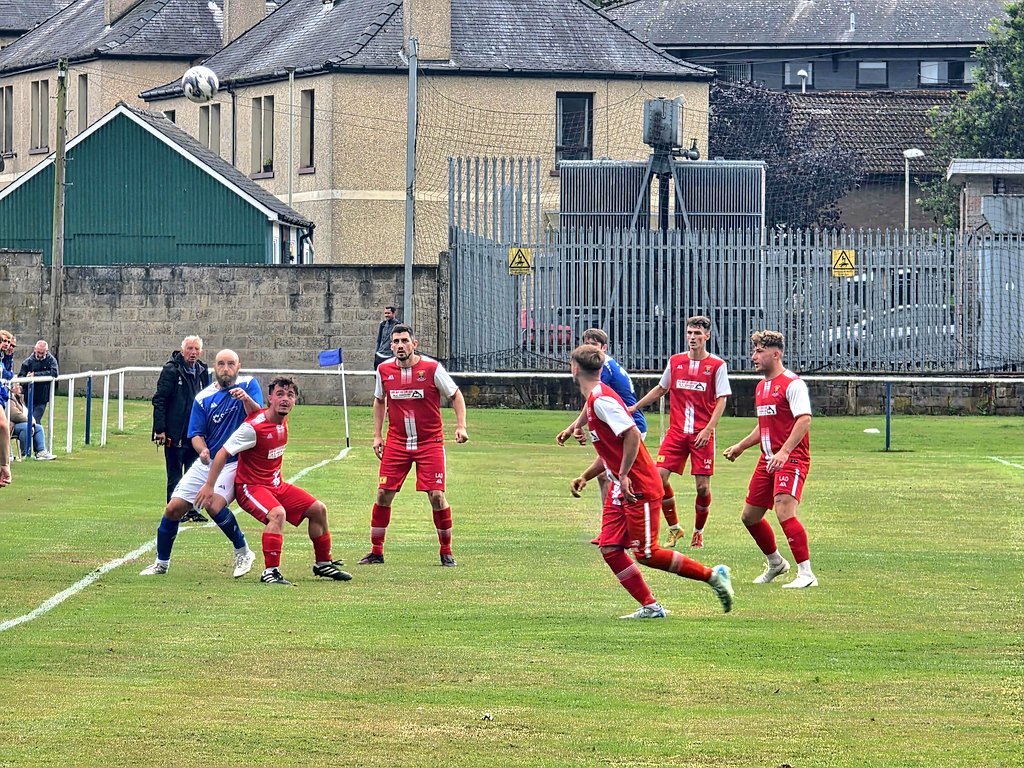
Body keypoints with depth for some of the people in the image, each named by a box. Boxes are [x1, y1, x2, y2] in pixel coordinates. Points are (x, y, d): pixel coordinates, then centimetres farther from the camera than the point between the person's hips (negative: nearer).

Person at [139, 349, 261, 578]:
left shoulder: (248, 386, -4)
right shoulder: (204, 398, 3)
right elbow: (196, 434, 1)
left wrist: (247, 399, -37)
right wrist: (202, 450, -21)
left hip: (234, 463, -4)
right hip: (206, 463, 4)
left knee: (214, 504, -28)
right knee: (173, 509, -1)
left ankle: (243, 553, -10)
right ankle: (161, 563, 17)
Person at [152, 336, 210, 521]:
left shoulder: (202, 371, 10)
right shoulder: (171, 370, -9)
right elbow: (159, 400, -10)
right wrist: (160, 429, -15)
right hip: (175, 434, -6)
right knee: (175, 475, 1)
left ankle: (193, 509, 16)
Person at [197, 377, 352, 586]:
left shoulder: (283, 421, 1)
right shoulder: (253, 427, -24)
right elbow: (223, 453, -19)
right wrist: (209, 486, -18)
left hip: (276, 485, 9)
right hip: (250, 486, -9)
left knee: (318, 509, 9)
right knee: (278, 513, -36)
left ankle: (323, 564, 27)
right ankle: (270, 572, -34)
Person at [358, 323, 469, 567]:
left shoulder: (432, 368, -11)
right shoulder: (384, 370, -1)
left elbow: (456, 395, 0)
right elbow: (379, 401, 17)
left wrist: (461, 426, -12)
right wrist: (377, 435, 11)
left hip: (430, 442, -3)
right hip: (396, 442, 3)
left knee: (437, 496, -9)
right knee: (383, 494, -2)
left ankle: (446, 552, 7)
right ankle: (376, 552, 9)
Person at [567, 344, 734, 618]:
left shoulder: (601, 400, -18)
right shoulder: (595, 399, 14)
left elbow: (632, 434, -27)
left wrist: (624, 476, -23)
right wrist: (584, 477, 14)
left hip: (639, 489, -10)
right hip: (621, 489, 10)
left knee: (646, 554, -7)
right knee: (610, 548, 1)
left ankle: (713, 575, 4)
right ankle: (650, 606, 5)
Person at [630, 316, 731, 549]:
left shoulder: (717, 365, -2)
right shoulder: (675, 361, 8)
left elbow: (721, 400, -4)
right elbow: (660, 389, 22)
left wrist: (708, 429, -14)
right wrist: (634, 407, 19)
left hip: (702, 434, -3)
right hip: (676, 431, 3)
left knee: (702, 486, -4)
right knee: (659, 476, -10)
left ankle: (698, 533, 17)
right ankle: (674, 528, 7)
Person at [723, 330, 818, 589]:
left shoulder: (792, 384, -11)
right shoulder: (761, 387, 17)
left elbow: (804, 420, -21)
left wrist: (784, 451, -29)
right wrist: (740, 447, 28)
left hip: (791, 459, -9)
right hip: (767, 460, 9)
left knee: (784, 511, -24)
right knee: (750, 516, 12)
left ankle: (806, 573, -21)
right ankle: (775, 563, 33)